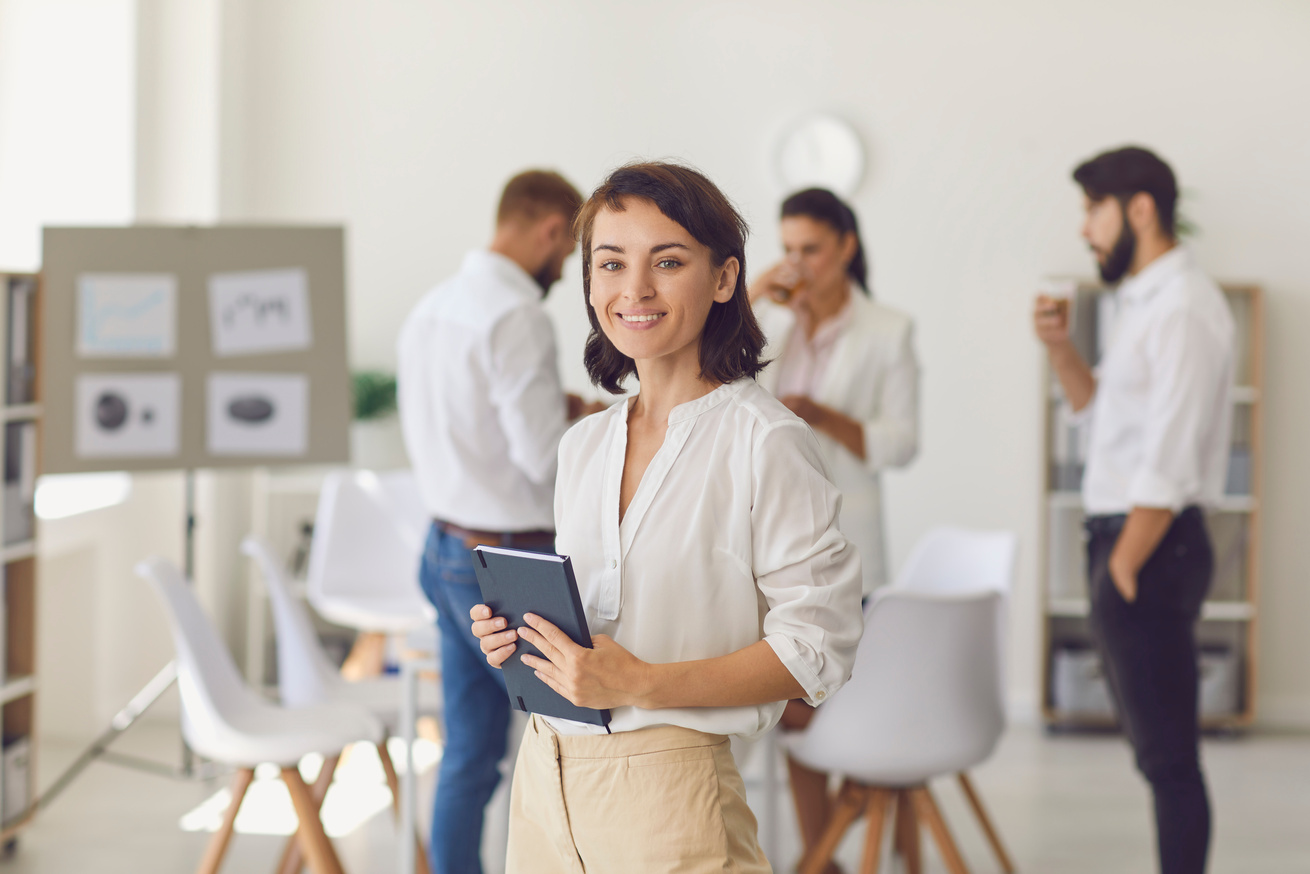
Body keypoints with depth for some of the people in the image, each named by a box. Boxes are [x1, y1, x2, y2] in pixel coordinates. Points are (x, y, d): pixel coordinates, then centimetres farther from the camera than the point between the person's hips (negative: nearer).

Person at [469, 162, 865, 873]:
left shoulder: (763, 440, -10)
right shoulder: (583, 446, 11)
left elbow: (817, 643, -15)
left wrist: (639, 684, -22)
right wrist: (520, 635, 1)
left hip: (664, 787, -6)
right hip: (544, 777, 6)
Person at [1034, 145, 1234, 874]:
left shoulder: (1183, 308, -16)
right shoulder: (1144, 300, 14)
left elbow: (1169, 464, -20)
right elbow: (1100, 405, 24)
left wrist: (1123, 567, -18)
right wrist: (1060, 347, 6)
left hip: (1155, 545, -10)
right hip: (1126, 540, 10)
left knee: (1167, 753, -6)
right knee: (1157, 748, 14)